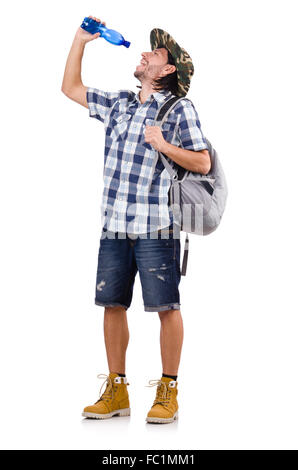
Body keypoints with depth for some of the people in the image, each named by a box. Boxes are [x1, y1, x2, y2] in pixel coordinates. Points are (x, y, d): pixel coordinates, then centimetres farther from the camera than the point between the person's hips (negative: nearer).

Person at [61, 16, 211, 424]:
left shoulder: (180, 108, 0)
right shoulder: (118, 103, 16)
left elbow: (203, 163, -3)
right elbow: (71, 88, 26)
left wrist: (165, 146, -17)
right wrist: (81, 40, 22)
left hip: (157, 227, -6)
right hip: (114, 226, 6)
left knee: (166, 307, 0)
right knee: (112, 304, 8)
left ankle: (168, 392, 13)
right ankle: (116, 392, 19)